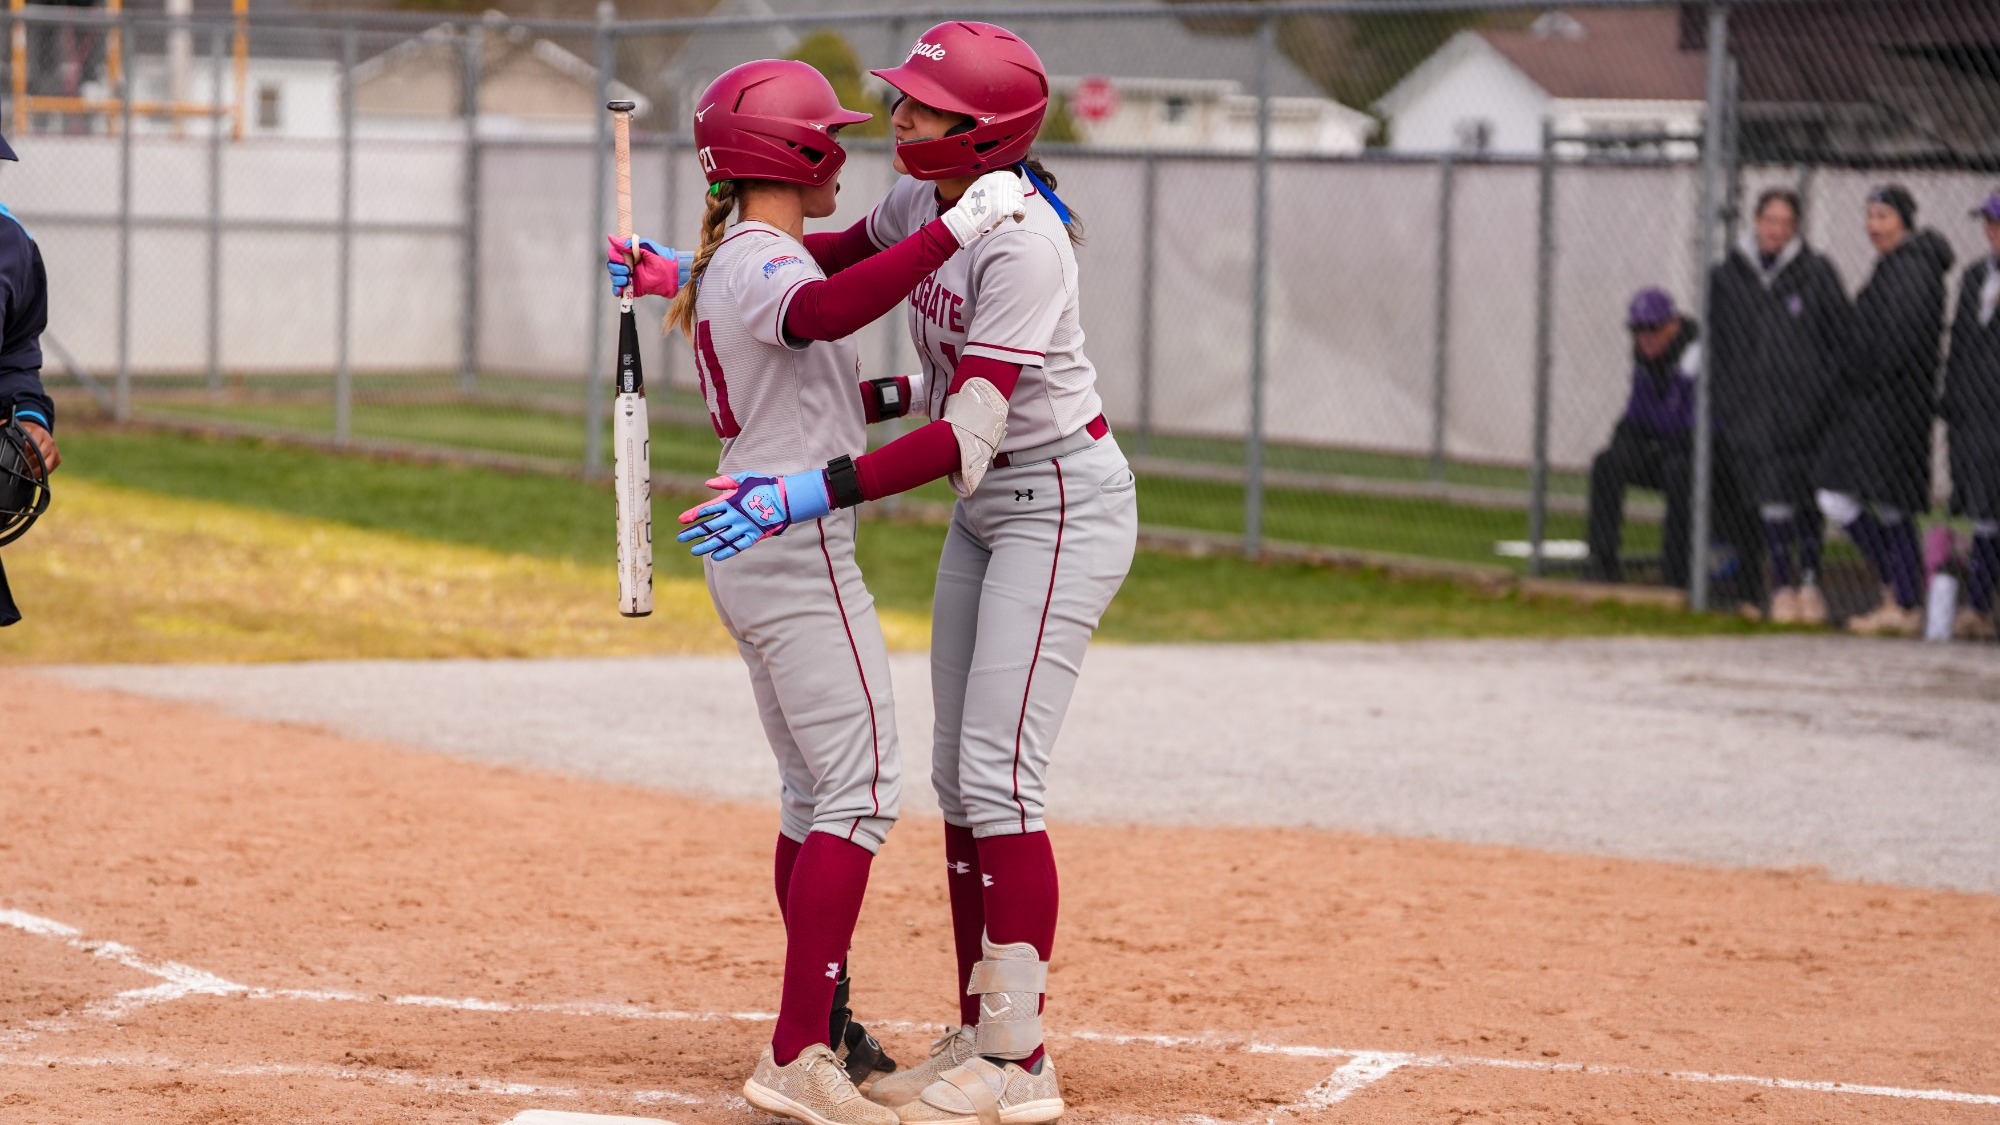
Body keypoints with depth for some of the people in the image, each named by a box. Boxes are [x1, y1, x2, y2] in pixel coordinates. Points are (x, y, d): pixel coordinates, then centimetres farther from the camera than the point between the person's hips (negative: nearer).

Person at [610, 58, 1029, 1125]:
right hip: (797, 550, -11)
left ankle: (822, 1030, 24)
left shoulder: (721, 265, 15)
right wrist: (955, 227, -40)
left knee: (815, 793, 17)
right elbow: (828, 309, -39)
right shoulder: (765, 265, -16)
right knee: (860, 787, -13)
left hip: (750, 553, 11)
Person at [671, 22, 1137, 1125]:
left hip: (1063, 505, -9)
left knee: (997, 778, -13)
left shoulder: (1020, 241, -27)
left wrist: (819, 490, -40)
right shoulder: (921, 198, -1)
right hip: (984, 510, 9)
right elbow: (843, 255, 22)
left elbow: (966, 433, -33)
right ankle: (978, 1036, 18)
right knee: (958, 779, 11)